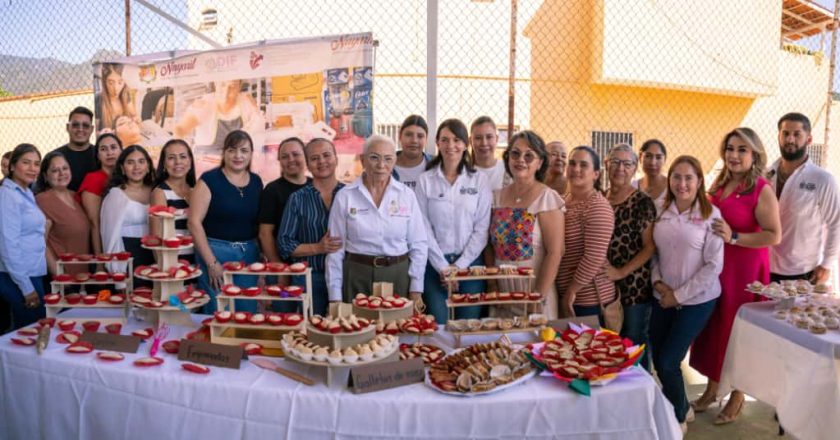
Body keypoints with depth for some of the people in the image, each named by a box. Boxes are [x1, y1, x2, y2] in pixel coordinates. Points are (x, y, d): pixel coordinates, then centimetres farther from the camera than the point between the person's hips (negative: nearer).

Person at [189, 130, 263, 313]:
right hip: (216, 251, -4)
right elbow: (194, 221, -10)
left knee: (247, 312, 9)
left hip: (249, 253, 4)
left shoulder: (256, 182, 8)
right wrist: (211, 262, -12)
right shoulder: (210, 180, -6)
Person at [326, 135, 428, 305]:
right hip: (357, 277, -1)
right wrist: (335, 296, -2)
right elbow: (336, 248, 0)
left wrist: (416, 289, -1)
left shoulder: (407, 195, 0)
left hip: (399, 276, 1)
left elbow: (418, 244, 3)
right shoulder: (344, 196, -2)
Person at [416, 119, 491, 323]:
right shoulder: (425, 180, 1)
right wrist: (442, 266, -8)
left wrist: (460, 265, -7)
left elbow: (482, 227, -1)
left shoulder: (479, 180, 3)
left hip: (470, 262, 1)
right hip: (436, 264, 0)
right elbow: (424, 228, -2)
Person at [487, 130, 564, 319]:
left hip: (534, 289, -4)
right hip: (501, 291, 4)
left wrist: (538, 297, -15)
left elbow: (555, 253, -13)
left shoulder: (547, 198, -9)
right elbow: (490, 245, 7)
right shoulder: (497, 197, 5)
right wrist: (492, 286, -1)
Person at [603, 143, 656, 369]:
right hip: (605, 286, 5)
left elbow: (650, 246, -10)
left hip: (635, 287, -4)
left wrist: (621, 272, -16)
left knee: (635, 345, 6)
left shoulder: (642, 202, -6)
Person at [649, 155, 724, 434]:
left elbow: (714, 265, -12)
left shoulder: (710, 214, -10)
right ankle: (682, 407, 39)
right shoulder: (661, 212, 2)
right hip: (662, 299, 4)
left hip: (696, 300, -4)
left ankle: (678, 419, 25)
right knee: (658, 361, 11)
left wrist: (679, 295, -12)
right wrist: (657, 282, -7)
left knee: (668, 362, -2)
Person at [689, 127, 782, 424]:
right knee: (712, 326, 13)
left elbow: (774, 235, -19)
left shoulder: (762, 190, -12)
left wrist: (734, 238, -23)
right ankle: (712, 388, 31)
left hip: (745, 269, -6)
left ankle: (737, 397, 25)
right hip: (714, 266, 6)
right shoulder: (719, 183, 7)